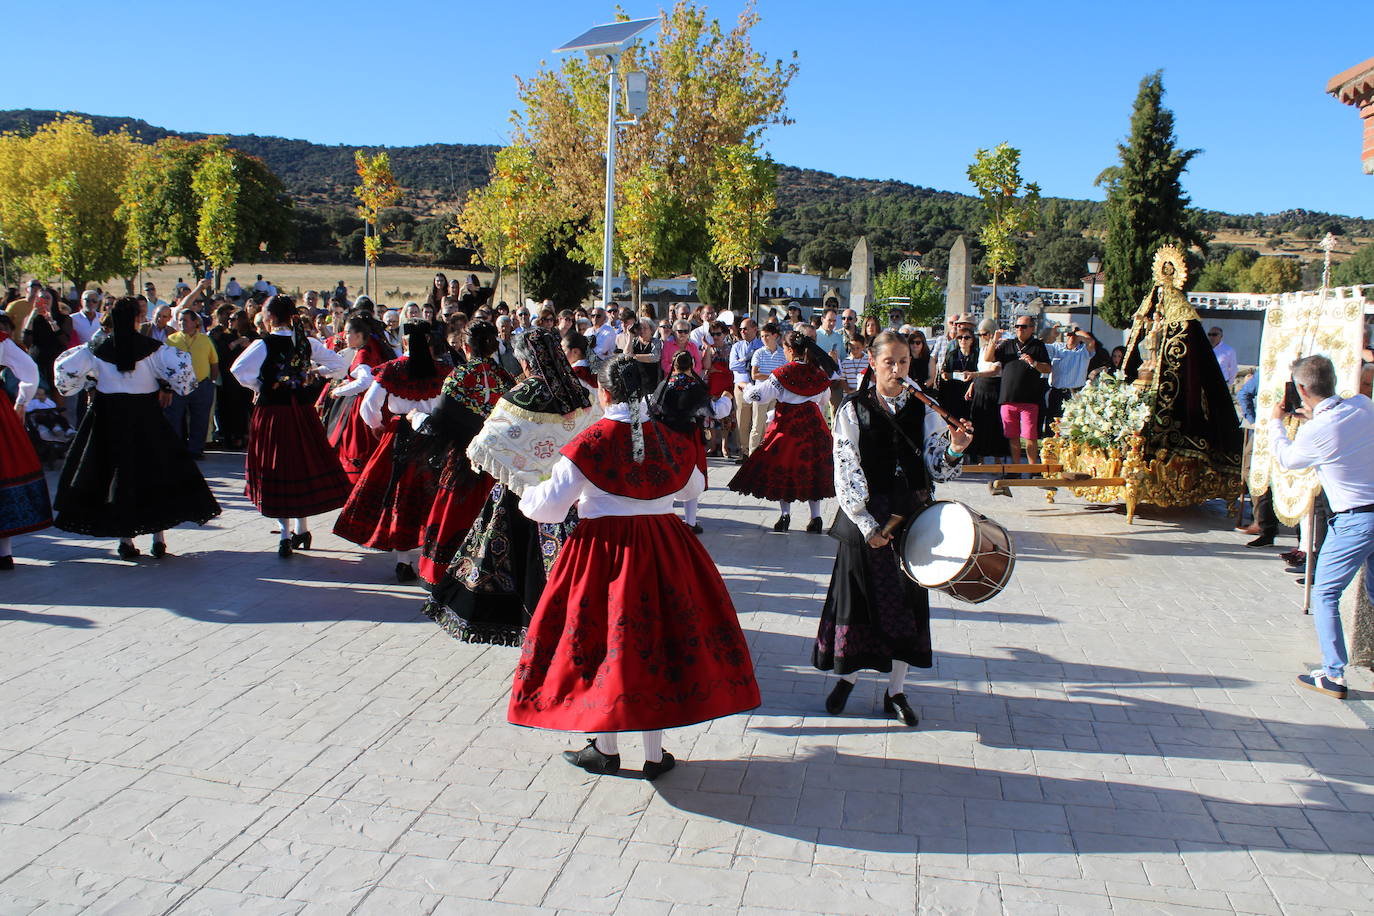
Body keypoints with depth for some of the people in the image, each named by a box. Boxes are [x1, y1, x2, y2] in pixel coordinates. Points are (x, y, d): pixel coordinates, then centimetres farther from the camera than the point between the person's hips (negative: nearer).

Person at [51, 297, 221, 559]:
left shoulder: (97, 348, -2)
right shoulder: (151, 348, -8)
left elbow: (65, 367, 1)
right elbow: (181, 367, -16)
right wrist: (169, 388, -1)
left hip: (109, 419, 2)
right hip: (146, 418, -1)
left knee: (116, 475, 9)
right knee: (155, 472, 7)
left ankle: (125, 540, 9)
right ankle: (158, 538, 5)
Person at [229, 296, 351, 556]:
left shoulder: (263, 344, -11)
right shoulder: (307, 342, 1)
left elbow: (238, 369, -23)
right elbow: (338, 363, 6)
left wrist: (257, 386, -6)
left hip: (272, 411, -4)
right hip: (302, 411, 4)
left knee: (277, 470, 4)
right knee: (303, 464, 16)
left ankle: (285, 536, 3)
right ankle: (302, 530, 24)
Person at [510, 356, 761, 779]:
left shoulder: (590, 442, -11)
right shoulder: (668, 438, 1)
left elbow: (550, 506, -10)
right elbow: (693, 488, 20)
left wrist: (525, 495, 11)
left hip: (604, 548, -3)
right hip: (663, 549, 4)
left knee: (605, 634, 10)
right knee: (655, 633, 12)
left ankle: (606, 749, 23)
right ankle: (655, 754, 20)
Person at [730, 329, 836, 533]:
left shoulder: (782, 374, -11)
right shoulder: (819, 374, 1)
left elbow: (759, 395, -7)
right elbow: (825, 398, 18)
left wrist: (748, 389, 14)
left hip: (786, 424, -3)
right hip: (812, 424, 3)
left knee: (783, 467, 8)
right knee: (811, 466, 10)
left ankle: (786, 515, 5)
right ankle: (816, 517, 9)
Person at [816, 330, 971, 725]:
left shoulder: (923, 410, 5)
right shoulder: (854, 410, -4)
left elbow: (937, 469, 2)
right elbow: (846, 471, -9)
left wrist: (954, 450, -20)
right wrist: (868, 525, -15)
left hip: (913, 518, 3)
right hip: (866, 519, -3)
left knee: (908, 601, 8)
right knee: (861, 599, 4)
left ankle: (896, 691, 21)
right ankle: (848, 676, 26)